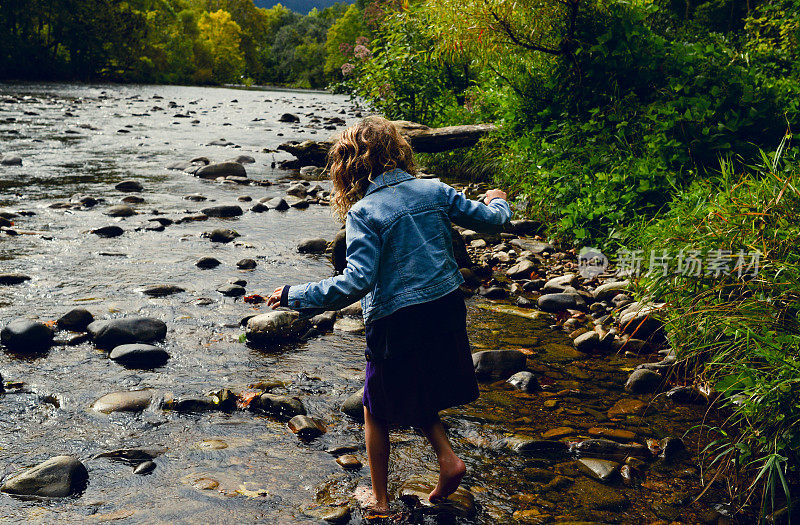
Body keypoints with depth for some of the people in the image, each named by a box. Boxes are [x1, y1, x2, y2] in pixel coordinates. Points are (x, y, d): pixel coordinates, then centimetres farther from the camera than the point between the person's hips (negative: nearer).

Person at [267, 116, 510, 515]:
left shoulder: (363, 212, -14)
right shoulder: (435, 190, 0)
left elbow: (357, 281, -24)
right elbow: (491, 221, 9)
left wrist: (295, 296, -18)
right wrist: (497, 201, 32)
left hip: (397, 321, -5)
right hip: (447, 310, 6)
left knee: (376, 410, 15)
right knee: (418, 397, 28)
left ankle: (380, 501, 23)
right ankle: (447, 458, 13)